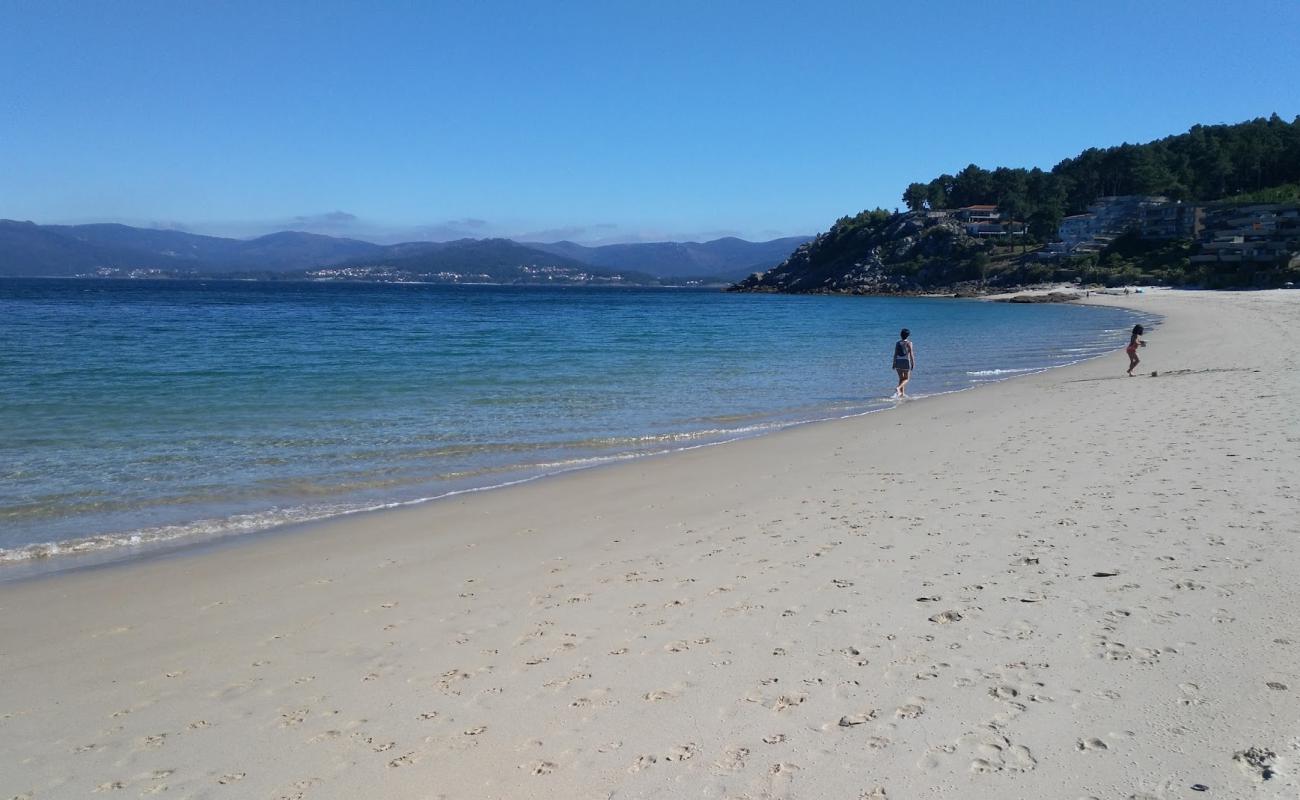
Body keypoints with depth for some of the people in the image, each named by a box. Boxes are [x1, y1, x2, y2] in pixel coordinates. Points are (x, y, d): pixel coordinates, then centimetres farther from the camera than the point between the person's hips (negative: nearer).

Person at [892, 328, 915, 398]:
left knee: (901, 378, 16)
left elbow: (895, 354, 4)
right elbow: (911, 354, -10)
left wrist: (894, 364, 9)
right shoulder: (909, 343, -8)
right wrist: (913, 363, -5)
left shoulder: (897, 343, 4)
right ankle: (898, 388, -18)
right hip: (906, 361, -4)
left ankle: (902, 393, 16)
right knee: (906, 379, 7)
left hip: (898, 361, 4)